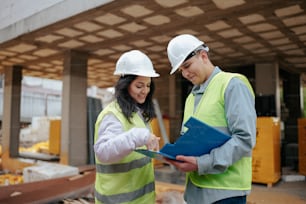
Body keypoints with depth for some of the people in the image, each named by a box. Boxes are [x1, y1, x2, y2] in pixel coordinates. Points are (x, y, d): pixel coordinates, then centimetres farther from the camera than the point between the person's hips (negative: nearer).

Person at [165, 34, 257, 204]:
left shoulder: (232, 84, -9)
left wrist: (202, 164, -22)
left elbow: (245, 139, -18)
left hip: (225, 189, -7)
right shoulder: (191, 96, 14)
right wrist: (178, 155, -3)